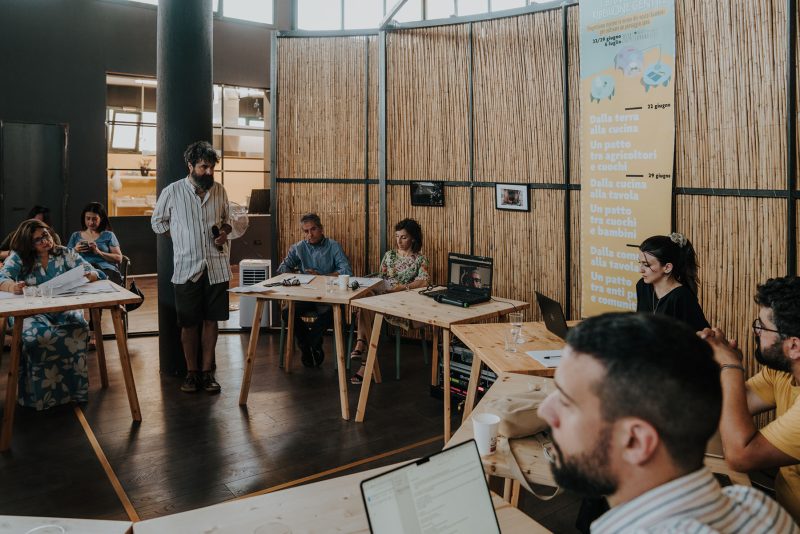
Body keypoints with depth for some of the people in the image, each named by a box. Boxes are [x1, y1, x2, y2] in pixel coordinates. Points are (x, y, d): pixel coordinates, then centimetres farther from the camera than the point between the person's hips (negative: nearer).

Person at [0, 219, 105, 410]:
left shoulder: (66, 254, 9)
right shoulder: (18, 257, 6)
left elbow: (94, 273, 3)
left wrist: (89, 276, -23)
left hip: (64, 309, 1)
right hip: (30, 312, -1)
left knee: (79, 328, -34)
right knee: (35, 333, -36)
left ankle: (73, 387, -19)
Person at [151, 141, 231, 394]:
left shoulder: (220, 191, 6)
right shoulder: (172, 192, -2)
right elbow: (157, 222, 10)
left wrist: (224, 233, -1)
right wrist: (182, 238, 2)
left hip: (217, 267, 2)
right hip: (187, 268, -2)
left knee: (211, 320, 6)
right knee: (189, 323, 5)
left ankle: (207, 371, 16)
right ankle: (191, 372, 17)